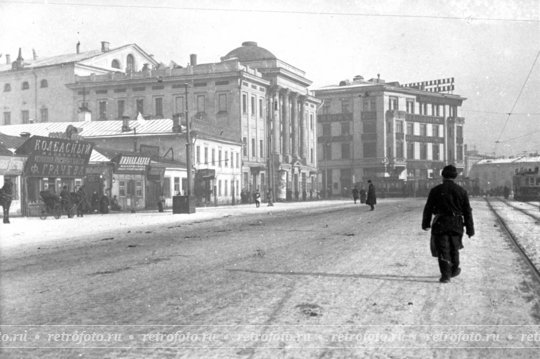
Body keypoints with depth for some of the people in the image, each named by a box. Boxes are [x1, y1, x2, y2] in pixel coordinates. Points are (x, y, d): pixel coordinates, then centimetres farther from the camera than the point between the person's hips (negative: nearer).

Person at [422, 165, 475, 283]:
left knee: (443, 251, 0)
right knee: (454, 249, 20)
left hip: (440, 225, -2)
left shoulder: (435, 190, -4)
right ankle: (454, 270, 36)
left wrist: (425, 223, 11)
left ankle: (445, 275, -7)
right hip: (456, 226, 3)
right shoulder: (461, 191, 1)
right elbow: (467, 212, 2)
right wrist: (470, 229, 6)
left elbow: (428, 209, -1)